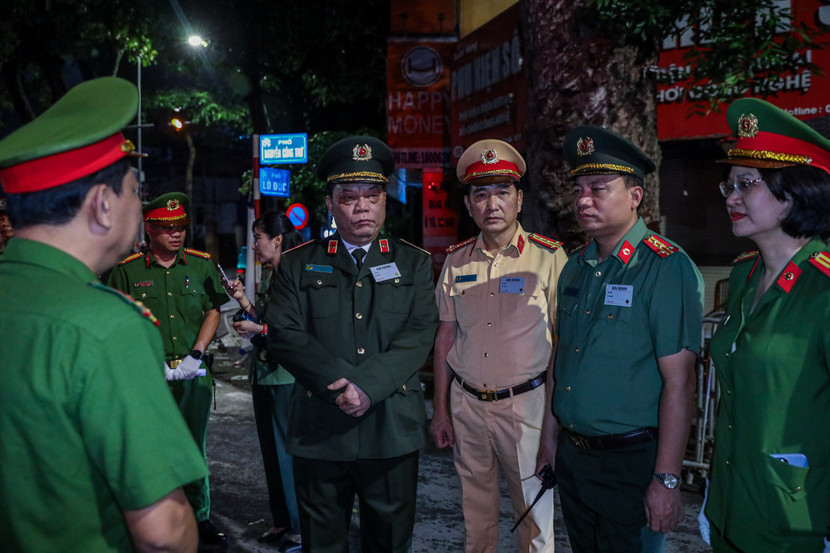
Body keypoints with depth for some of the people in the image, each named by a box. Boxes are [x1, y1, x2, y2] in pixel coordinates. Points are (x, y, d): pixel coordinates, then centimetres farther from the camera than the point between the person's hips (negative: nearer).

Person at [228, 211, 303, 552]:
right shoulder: (267, 274, 12)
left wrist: (257, 329, -16)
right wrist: (243, 301, 5)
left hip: (287, 376, -9)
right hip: (263, 372, 9)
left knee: (288, 451, 0)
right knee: (271, 451, 16)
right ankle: (281, 521, 29)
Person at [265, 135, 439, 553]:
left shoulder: (414, 263, 7)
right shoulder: (298, 264, 5)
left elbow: (419, 336, -5)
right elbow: (284, 337, -5)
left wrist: (367, 387, -18)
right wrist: (344, 381, -17)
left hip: (393, 430, 1)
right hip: (318, 434, 0)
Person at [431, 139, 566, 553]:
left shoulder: (549, 258, -8)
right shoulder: (456, 261, 5)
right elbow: (445, 336, 10)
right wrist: (441, 410, 10)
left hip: (525, 403, -4)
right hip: (466, 403, 4)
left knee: (535, 510, 7)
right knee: (476, 511, 17)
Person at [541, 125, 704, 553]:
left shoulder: (667, 268, -16)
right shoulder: (575, 266, 5)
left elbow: (678, 381, -19)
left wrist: (666, 481, -19)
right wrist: (550, 435, 12)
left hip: (631, 461, -6)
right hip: (571, 456, 6)